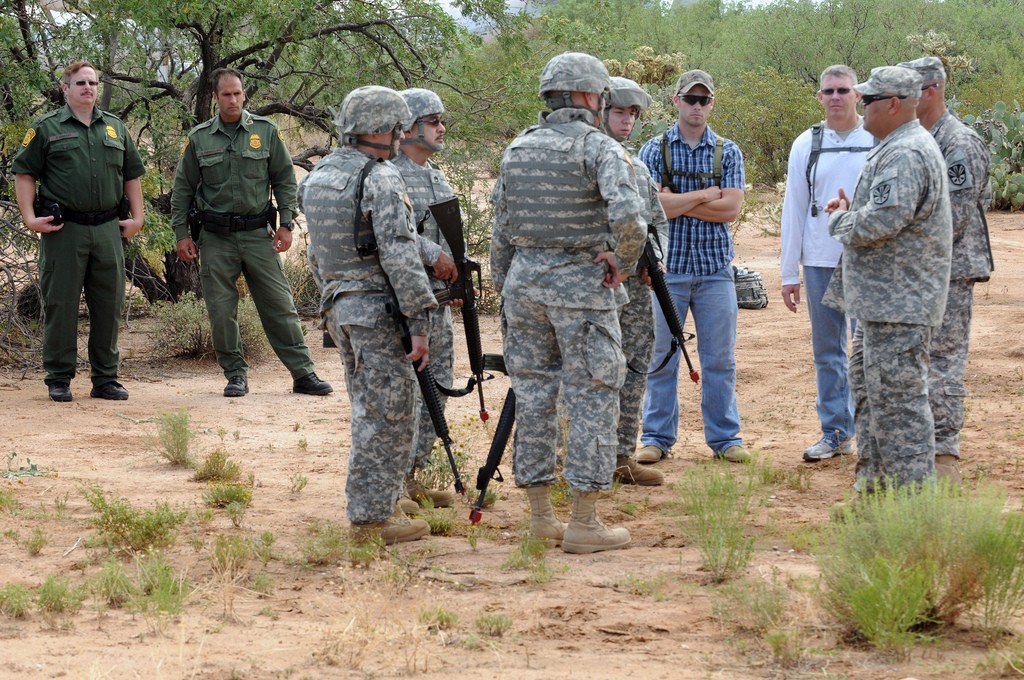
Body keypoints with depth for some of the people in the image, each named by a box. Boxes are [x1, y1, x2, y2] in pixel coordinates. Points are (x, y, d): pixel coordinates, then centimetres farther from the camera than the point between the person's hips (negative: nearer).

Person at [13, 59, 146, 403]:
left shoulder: (115, 127, 16)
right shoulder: (46, 128, 3)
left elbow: (132, 174, 20)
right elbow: (24, 173, 1)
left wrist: (137, 216, 11)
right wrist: (30, 217, -9)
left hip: (107, 229, 4)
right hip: (63, 230, -4)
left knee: (109, 305, 6)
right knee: (61, 304, -1)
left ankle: (105, 378, 14)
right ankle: (59, 379, 7)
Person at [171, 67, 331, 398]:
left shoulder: (266, 131, 3)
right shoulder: (199, 138, 4)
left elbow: (285, 179, 7)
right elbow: (182, 188, 9)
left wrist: (286, 224, 0)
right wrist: (182, 233, 3)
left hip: (258, 233, 0)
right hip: (216, 237, 1)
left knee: (280, 306, -1)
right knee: (221, 311, 1)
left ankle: (303, 373, 3)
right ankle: (236, 374, 13)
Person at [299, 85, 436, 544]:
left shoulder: (318, 176, 11)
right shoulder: (381, 179, -15)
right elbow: (400, 256, -21)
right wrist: (420, 322, -19)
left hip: (339, 308, 9)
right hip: (378, 310, -9)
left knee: (369, 410, 18)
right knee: (387, 415, -2)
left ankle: (378, 505, 24)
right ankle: (372, 518, 0)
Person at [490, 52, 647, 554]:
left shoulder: (517, 149, 9)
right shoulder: (600, 148, -10)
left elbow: (500, 232, 12)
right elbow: (628, 216, -25)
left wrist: (503, 293, 20)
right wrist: (623, 260, -7)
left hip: (524, 278, 6)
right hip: (581, 285, -6)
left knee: (533, 393, 11)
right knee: (591, 398, 0)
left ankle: (540, 516, 16)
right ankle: (583, 522, -1)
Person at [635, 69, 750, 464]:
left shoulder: (727, 152, 6)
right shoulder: (655, 150, 2)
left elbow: (731, 209, -7)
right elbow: (652, 206, -12)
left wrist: (677, 202, -10)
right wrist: (705, 195, -8)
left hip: (714, 269, 1)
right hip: (667, 268, -1)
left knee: (720, 359, 4)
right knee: (661, 357, 4)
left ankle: (724, 438, 12)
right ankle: (657, 437, 12)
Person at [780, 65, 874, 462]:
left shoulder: (878, 142, -1)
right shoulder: (806, 146, 8)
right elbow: (794, 209, 10)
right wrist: (789, 273, 8)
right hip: (819, 262, 3)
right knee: (827, 352, 8)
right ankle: (836, 434, 17)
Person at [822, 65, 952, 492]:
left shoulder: (906, 155, -18)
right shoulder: (894, 148, 18)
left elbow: (880, 222, -27)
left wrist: (841, 220, -8)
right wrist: (851, 212, 8)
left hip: (898, 301, -12)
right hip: (879, 297, 12)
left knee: (897, 393, -9)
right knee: (868, 383, 19)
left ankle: (913, 490, -6)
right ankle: (874, 481, 27)